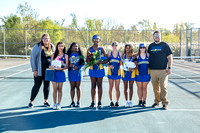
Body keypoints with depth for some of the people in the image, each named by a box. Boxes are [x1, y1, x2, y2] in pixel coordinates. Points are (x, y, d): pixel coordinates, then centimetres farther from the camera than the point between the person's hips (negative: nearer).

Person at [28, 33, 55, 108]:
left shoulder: (52, 47, 6)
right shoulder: (37, 46, -7)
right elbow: (32, 58, -7)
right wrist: (34, 69, -11)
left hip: (48, 69, 4)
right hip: (40, 69, -4)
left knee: (47, 85, 10)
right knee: (37, 85, -3)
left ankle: (46, 101, 21)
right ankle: (31, 102, 7)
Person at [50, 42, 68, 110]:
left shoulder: (65, 56, 3)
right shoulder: (54, 55, 8)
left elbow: (66, 66, 0)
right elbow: (51, 64, 10)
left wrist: (61, 68, -18)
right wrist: (51, 66, -12)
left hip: (61, 73, -1)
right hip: (54, 73, 1)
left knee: (60, 89, 4)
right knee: (55, 89, 0)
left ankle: (58, 104, 11)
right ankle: (55, 104, 8)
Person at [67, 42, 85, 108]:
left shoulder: (80, 54, 5)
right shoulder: (69, 54, 8)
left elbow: (83, 63, -1)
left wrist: (78, 67, -16)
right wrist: (69, 65, -14)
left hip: (78, 72, -1)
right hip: (71, 72, 1)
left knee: (78, 87, 0)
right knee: (72, 87, 3)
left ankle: (78, 102, 6)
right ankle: (72, 102, 9)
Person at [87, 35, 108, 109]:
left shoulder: (101, 49, 3)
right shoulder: (90, 49, 6)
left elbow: (106, 59, -2)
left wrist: (100, 62, -19)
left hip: (100, 69, -1)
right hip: (92, 69, 1)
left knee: (99, 86, 3)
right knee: (93, 86, 4)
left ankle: (99, 102, 9)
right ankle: (93, 102, 10)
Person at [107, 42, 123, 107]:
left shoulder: (120, 54, 4)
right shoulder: (109, 53, 4)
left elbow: (121, 63, 7)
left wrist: (121, 62, -15)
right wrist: (109, 66, -13)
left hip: (118, 72, 0)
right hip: (110, 72, 0)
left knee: (117, 88, 2)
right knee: (111, 88, 4)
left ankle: (117, 101, 11)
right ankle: (111, 101, 12)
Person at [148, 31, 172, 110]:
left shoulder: (165, 45, 5)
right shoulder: (151, 46, 15)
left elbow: (170, 57, 3)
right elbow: (148, 57, 21)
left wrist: (169, 68, -6)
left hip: (163, 70, -3)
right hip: (152, 70, 3)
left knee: (163, 87, -6)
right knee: (155, 87, 6)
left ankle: (164, 103, 1)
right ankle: (156, 101, 18)